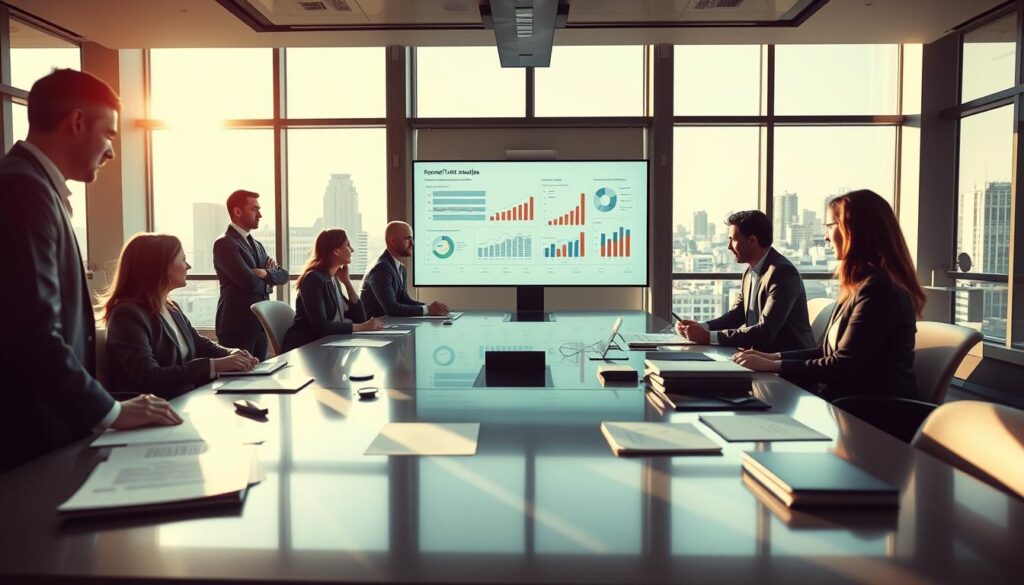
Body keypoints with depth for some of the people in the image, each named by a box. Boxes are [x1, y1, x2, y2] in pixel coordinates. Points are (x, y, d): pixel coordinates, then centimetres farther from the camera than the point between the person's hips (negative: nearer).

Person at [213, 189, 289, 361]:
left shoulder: (257, 245, 18)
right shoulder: (224, 243, -11)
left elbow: (283, 275, 9)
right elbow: (250, 282, -21)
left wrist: (266, 273, -11)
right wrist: (267, 282, -1)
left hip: (261, 324, 8)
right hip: (237, 326, -8)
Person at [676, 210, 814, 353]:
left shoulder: (783, 273, -19)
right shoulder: (750, 271, 6)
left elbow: (765, 332, -25)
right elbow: (737, 315, 10)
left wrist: (708, 337, -26)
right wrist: (701, 327, -8)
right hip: (761, 353, 7)